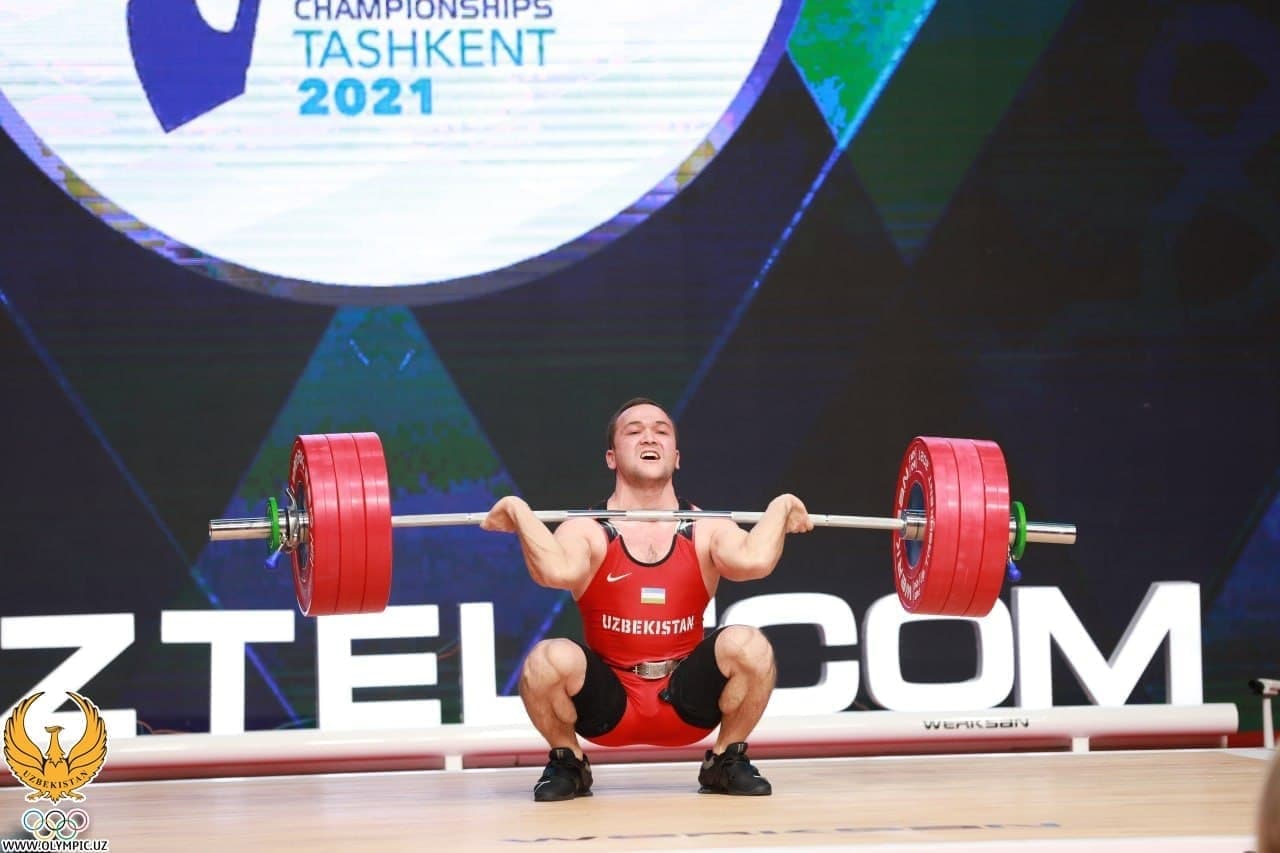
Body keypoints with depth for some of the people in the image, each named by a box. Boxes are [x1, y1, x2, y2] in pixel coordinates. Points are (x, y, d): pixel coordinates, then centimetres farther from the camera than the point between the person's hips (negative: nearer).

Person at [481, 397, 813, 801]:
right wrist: (520, 513, -22)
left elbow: (754, 560, -25)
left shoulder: (705, 530, -1)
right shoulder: (587, 531, -5)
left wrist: (780, 509, -14)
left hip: (687, 704, 1)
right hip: (605, 707, -1)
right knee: (549, 661, -32)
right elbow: (557, 572, -30)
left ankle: (727, 760, 2)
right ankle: (568, 763, 1)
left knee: (748, 645, -27)